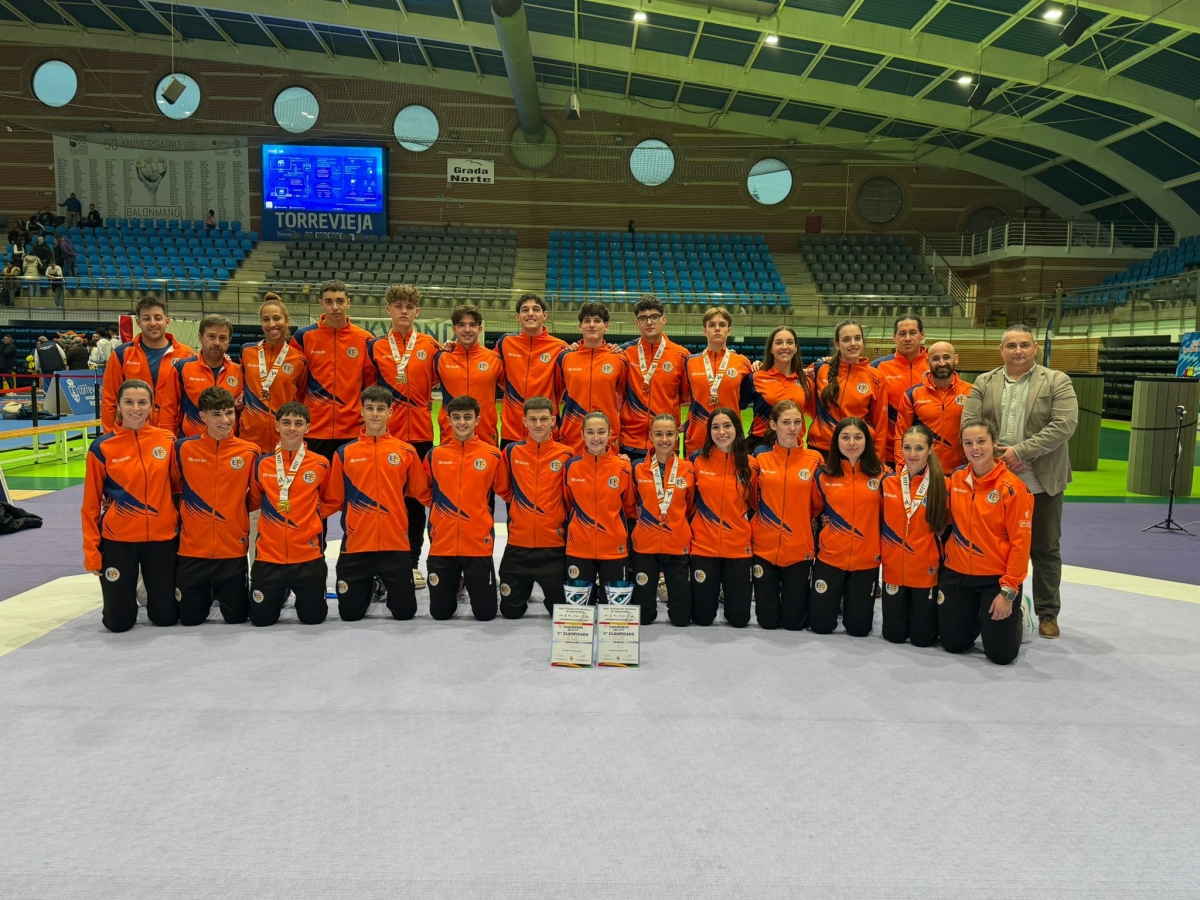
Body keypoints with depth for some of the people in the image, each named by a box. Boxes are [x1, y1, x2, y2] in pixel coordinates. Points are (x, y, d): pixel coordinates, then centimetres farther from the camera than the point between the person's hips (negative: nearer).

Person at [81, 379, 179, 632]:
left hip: (161, 537, 1)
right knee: (118, 622, 4)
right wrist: (91, 549, -3)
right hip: (117, 540, -1)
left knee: (166, 616, 7)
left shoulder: (168, 440, -2)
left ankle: (153, 590, 40)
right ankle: (125, 593, 37)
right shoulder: (102, 447, -6)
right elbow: (91, 503, -2)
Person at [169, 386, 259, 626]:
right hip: (192, 548, 0)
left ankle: (225, 593, 40)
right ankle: (206, 595, 41)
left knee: (236, 616, 6)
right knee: (190, 617, 7)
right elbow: (171, 489, 8)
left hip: (233, 549, 0)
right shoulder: (183, 448, -5)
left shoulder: (249, 452, -4)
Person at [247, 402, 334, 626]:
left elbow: (330, 501, 11)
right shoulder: (262, 463, 0)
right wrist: (273, 514, 1)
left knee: (313, 616, 4)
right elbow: (253, 501, 14)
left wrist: (311, 516, 1)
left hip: (308, 554, -1)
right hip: (268, 554, 1)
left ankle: (299, 592, 38)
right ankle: (280, 593, 36)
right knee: (261, 617, 4)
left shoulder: (321, 464, -3)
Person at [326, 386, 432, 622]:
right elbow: (334, 500, 5)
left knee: (405, 611, 4)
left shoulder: (407, 451, 1)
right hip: (355, 545, 0)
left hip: (395, 543, 0)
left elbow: (423, 493, 7)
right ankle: (369, 587, 39)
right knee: (349, 612, 6)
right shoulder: (345, 452, 2)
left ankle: (387, 588, 38)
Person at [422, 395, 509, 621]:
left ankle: (473, 584, 36)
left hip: (479, 544, -1)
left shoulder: (493, 455, -4)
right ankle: (455, 584, 40)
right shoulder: (435, 454, 0)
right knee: (440, 612, 9)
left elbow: (504, 491, 7)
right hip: (442, 544, 1)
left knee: (486, 613, 4)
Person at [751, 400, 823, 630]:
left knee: (794, 621, 6)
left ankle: (798, 597, 38)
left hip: (800, 549, 0)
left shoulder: (814, 460, -3)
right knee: (767, 620, 6)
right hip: (764, 547, 1)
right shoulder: (760, 457, -1)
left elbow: (818, 504, 6)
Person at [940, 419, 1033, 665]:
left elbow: (1020, 542, -14)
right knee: (953, 644, 9)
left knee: (1001, 654, -1)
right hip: (956, 575, 4)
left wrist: (1009, 590, -16)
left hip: (997, 578, -4)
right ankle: (979, 617, 40)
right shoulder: (956, 479, 0)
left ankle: (1016, 612, 30)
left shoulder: (1012, 486, -15)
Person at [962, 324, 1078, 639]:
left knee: (1045, 549, 8)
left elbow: (1064, 425, -14)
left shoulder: (1058, 382, -2)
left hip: (1042, 482, -2)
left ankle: (1047, 613, 20)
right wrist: (994, 455, -14)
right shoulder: (983, 383, 6)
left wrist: (1020, 451, -20)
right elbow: (969, 424, -2)